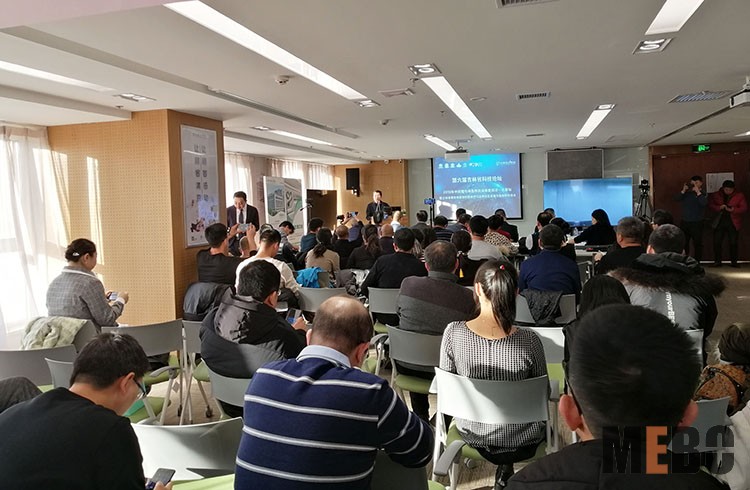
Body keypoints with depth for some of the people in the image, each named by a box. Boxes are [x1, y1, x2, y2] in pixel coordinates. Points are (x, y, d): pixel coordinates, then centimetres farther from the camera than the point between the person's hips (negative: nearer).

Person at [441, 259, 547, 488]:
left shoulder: (453, 332, -22)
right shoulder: (528, 340, -25)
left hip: (472, 435, 3)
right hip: (521, 443, -3)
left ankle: (504, 468, 32)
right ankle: (506, 469, 26)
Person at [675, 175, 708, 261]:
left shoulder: (703, 194, 0)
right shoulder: (687, 193, 10)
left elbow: (704, 203, -20)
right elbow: (676, 199, -3)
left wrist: (697, 191, -18)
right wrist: (683, 190, -14)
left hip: (697, 223, -3)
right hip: (685, 222, 3)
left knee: (697, 244, 2)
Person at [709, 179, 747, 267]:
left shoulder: (739, 196, 1)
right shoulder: (715, 195, 6)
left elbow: (744, 208, -4)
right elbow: (710, 205, 3)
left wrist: (732, 210, -19)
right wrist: (719, 208, -16)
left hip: (733, 223, -1)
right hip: (719, 222, 1)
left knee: (733, 243, 2)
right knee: (717, 242, -1)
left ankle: (734, 262, 12)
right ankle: (717, 261, 8)